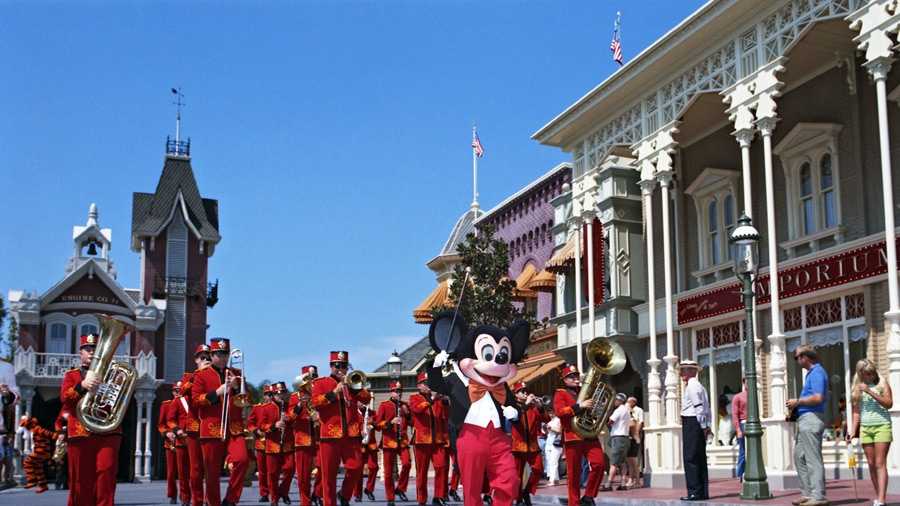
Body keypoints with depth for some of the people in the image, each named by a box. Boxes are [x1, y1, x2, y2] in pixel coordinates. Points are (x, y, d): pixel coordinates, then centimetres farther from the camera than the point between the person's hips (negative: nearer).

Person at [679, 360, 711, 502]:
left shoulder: (691, 386, -12)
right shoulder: (698, 386, 19)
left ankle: (695, 492, -9)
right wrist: (707, 426, 14)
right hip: (699, 424, 10)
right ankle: (703, 492, 14)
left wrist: (703, 426, -14)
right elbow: (707, 408, 17)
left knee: (690, 458, -8)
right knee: (700, 459, 11)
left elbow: (699, 407, -18)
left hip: (691, 423, -10)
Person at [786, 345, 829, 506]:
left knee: (813, 458, -8)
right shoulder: (812, 372, 19)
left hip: (811, 418, -11)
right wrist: (796, 405, 14)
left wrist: (797, 402, -11)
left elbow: (817, 398, -24)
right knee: (799, 456, 14)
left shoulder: (817, 372, -12)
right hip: (805, 419, 11)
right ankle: (807, 493, 18)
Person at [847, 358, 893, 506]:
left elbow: (889, 404, -10)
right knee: (871, 464, 3)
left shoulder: (882, 383, 2)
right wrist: (853, 431, 7)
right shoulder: (857, 388, 12)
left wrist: (870, 391, -15)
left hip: (882, 426, -4)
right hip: (865, 428, 4)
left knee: (880, 463, -10)